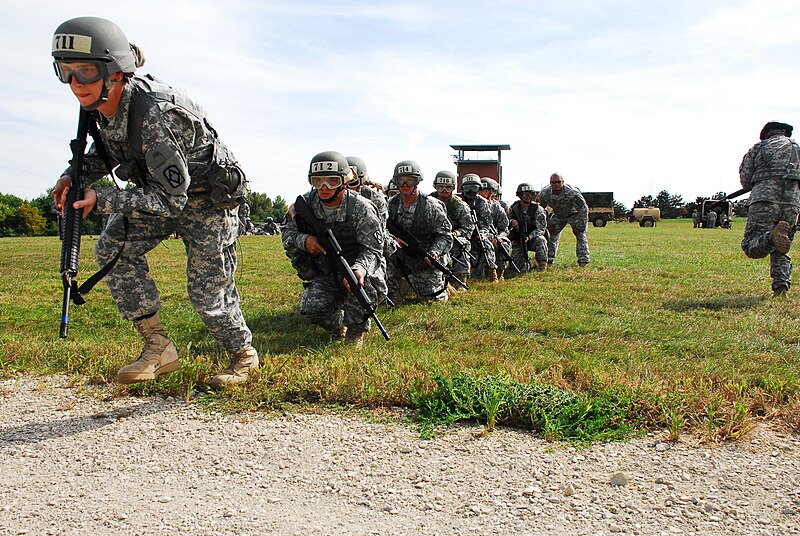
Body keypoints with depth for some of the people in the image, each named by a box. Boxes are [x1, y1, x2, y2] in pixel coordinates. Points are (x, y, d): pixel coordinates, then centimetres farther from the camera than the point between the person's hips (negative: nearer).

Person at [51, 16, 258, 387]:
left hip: (207, 198, -8)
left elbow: (172, 199, -31)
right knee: (113, 248, -5)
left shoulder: (156, 114, -35)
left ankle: (244, 355, 24)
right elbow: (107, 148, 13)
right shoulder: (102, 105, -10)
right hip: (161, 193, 8)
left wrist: (102, 200, -32)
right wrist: (76, 175, -6)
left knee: (207, 293, -4)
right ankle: (158, 347, 3)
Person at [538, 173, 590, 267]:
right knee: (551, 235, -4)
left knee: (580, 234, -16)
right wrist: (545, 224, -10)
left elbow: (583, 208, -26)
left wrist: (579, 226, -26)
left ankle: (583, 261, -13)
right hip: (558, 215, 4)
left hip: (575, 213, -3)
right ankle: (549, 260, 4)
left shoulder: (572, 193, -36)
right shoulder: (544, 193, -24)